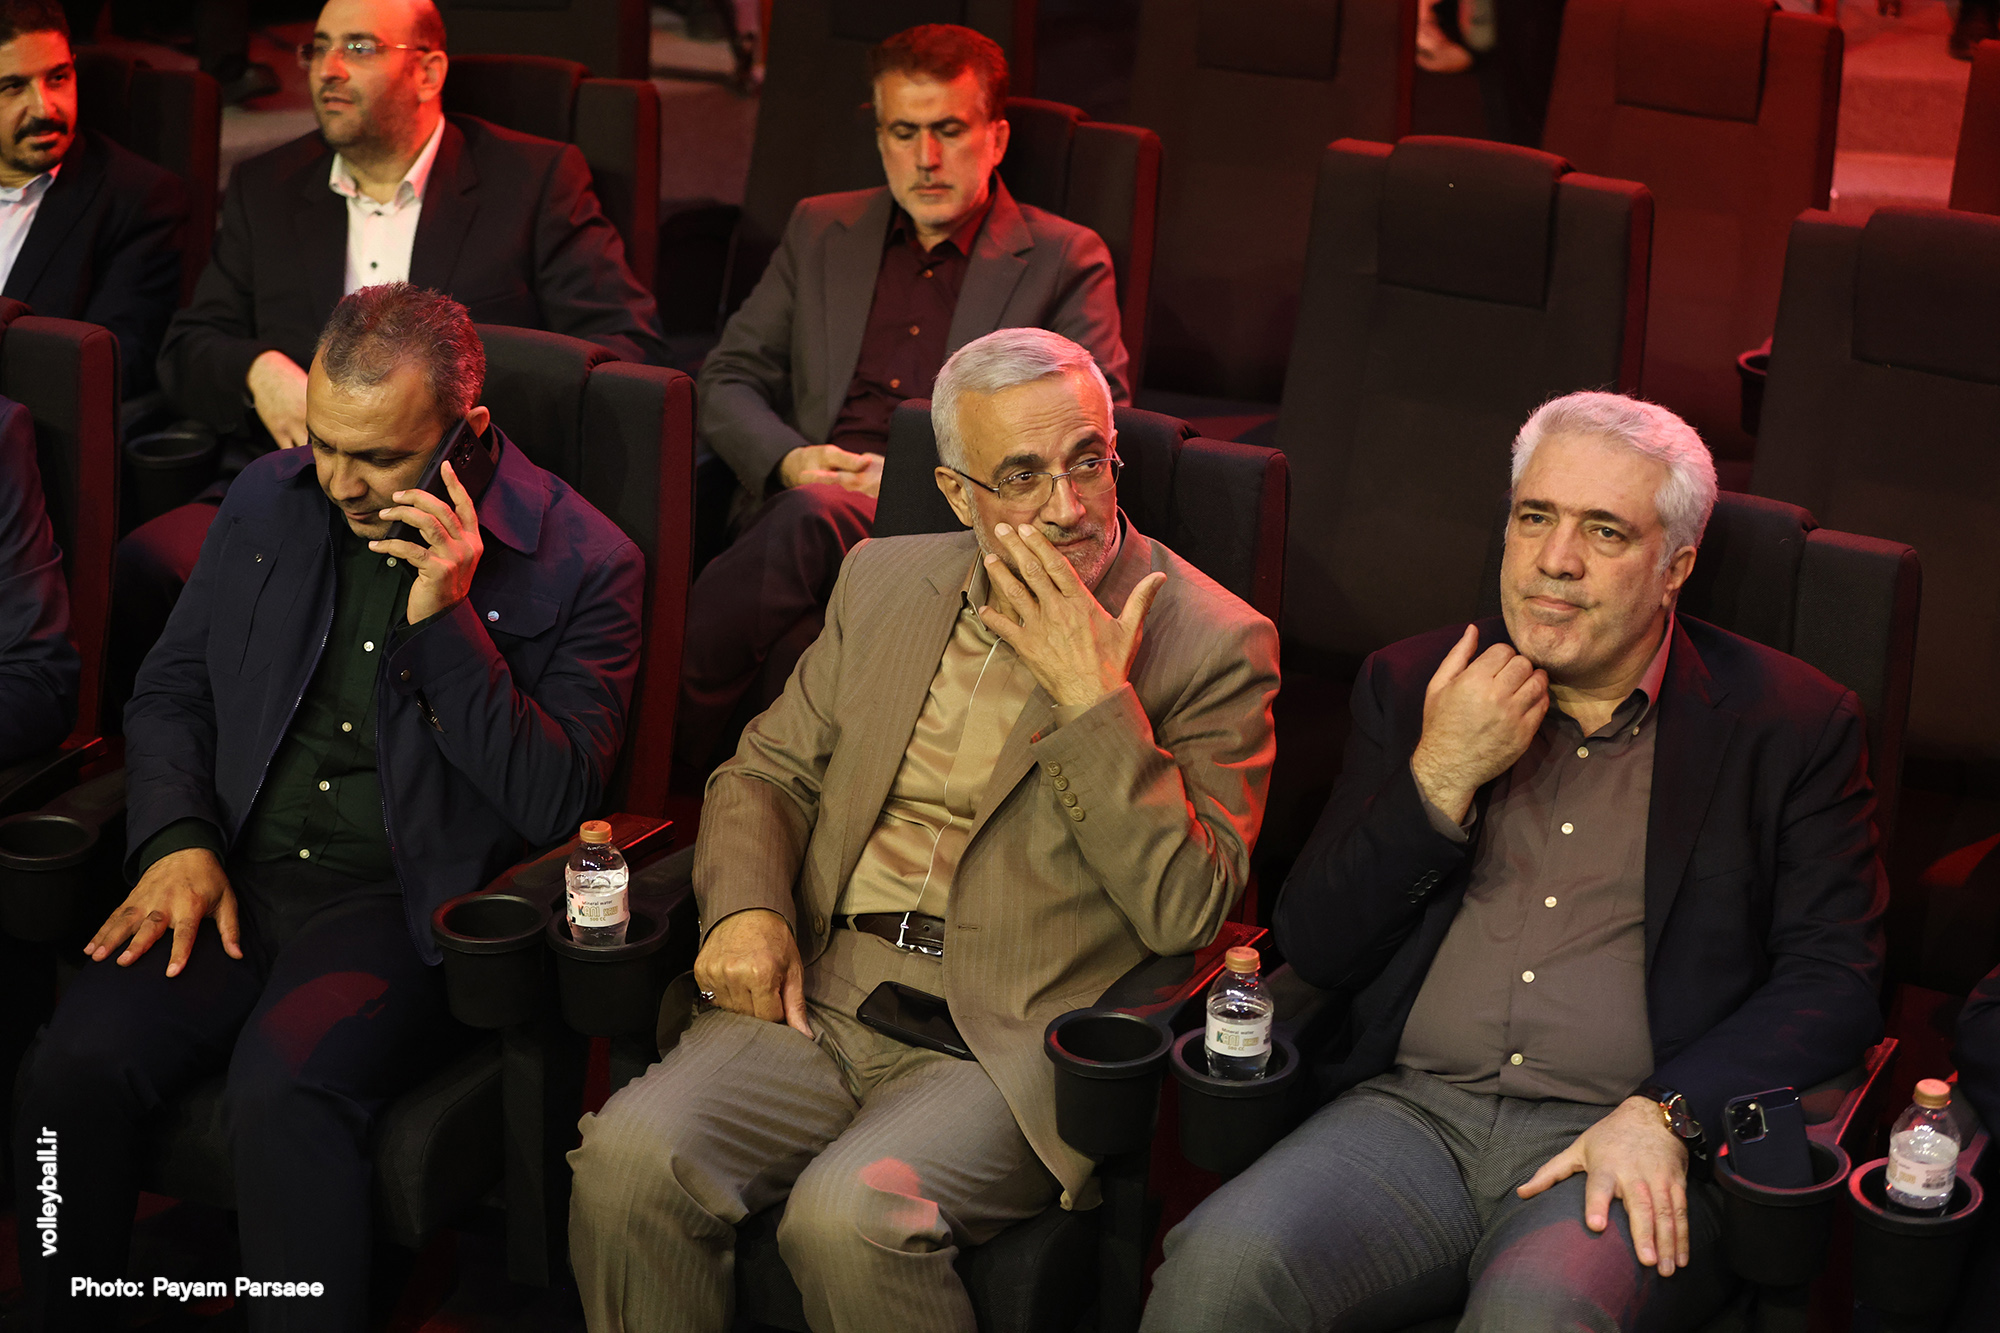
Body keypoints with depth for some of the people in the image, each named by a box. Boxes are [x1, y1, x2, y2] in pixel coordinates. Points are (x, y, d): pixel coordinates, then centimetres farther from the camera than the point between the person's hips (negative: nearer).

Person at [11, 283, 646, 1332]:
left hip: (407, 901, -4)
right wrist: (175, 841, -1)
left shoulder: (581, 565, -5)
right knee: (74, 1065, -22)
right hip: (232, 878, 4)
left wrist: (444, 619, -18)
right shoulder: (267, 501, 11)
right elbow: (169, 690, 18)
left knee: (282, 1081, -33)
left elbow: (557, 804, -10)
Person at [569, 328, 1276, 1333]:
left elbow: (1187, 913, -7)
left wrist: (1096, 703, -14)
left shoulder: (1210, 640, 0)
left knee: (850, 1214, -31)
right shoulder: (884, 581, 16)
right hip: (811, 999, 4)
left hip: (1006, 1049, -4)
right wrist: (745, 906, -2)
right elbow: (768, 769, 20)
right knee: (626, 1159, -22)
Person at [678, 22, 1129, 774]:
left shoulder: (1064, 260, 13)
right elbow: (728, 380, 21)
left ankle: (672, 760, -29)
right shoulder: (819, 230, 23)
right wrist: (789, 459, -4)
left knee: (819, 516, -37)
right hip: (804, 504, 3)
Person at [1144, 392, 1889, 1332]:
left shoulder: (1788, 724, 6)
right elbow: (1313, 950, 9)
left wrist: (1662, 1115, -14)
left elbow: (1834, 979, 1)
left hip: (1624, 1147, -2)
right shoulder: (1411, 684, 14)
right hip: (1413, 1111, 3)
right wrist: (1440, 778, -5)